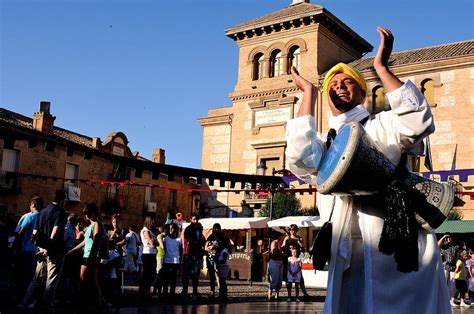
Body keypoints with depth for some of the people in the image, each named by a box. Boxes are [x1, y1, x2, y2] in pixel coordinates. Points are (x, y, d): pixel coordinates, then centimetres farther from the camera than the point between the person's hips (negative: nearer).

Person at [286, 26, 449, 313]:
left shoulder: (383, 125, 11)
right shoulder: (324, 145, 16)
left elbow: (418, 122, -12)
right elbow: (301, 160, -9)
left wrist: (382, 68, -7)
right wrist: (308, 94, 1)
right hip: (352, 254, 2)